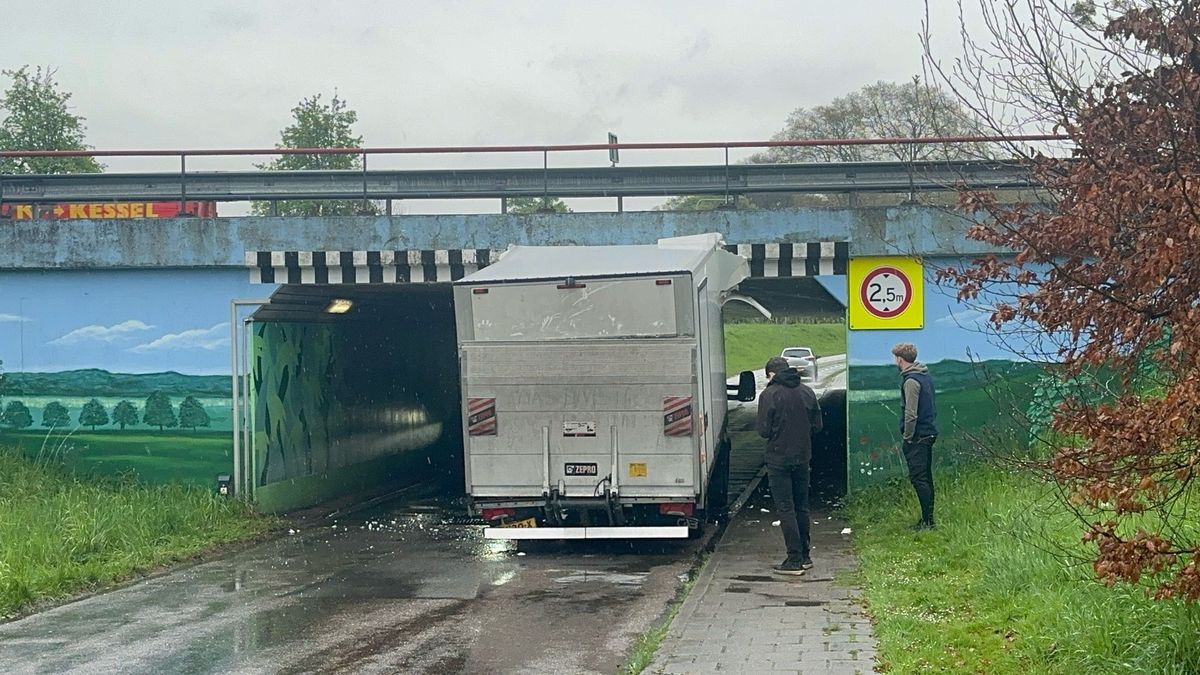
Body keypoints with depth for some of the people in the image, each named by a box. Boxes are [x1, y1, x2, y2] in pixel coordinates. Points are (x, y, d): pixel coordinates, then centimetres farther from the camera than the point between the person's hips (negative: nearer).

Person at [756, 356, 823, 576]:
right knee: (801, 506, 16)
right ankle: (804, 556, 22)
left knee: (785, 509, -2)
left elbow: (764, 430, -13)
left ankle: (795, 560, -4)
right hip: (803, 457, 5)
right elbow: (817, 425, 6)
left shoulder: (769, 395, -13)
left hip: (779, 460, -5)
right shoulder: (807, 392, 4)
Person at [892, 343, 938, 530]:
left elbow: (911, 413, -21)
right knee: (926, 477, 14)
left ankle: (928, 520, -9)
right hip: (929, 434, 10)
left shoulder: (911, 381, -17)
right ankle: (928, 519, 19)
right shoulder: (926, 377, 13)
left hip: (916, 437, -10)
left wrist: (907, 436, -13)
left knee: (918, 478, -8)